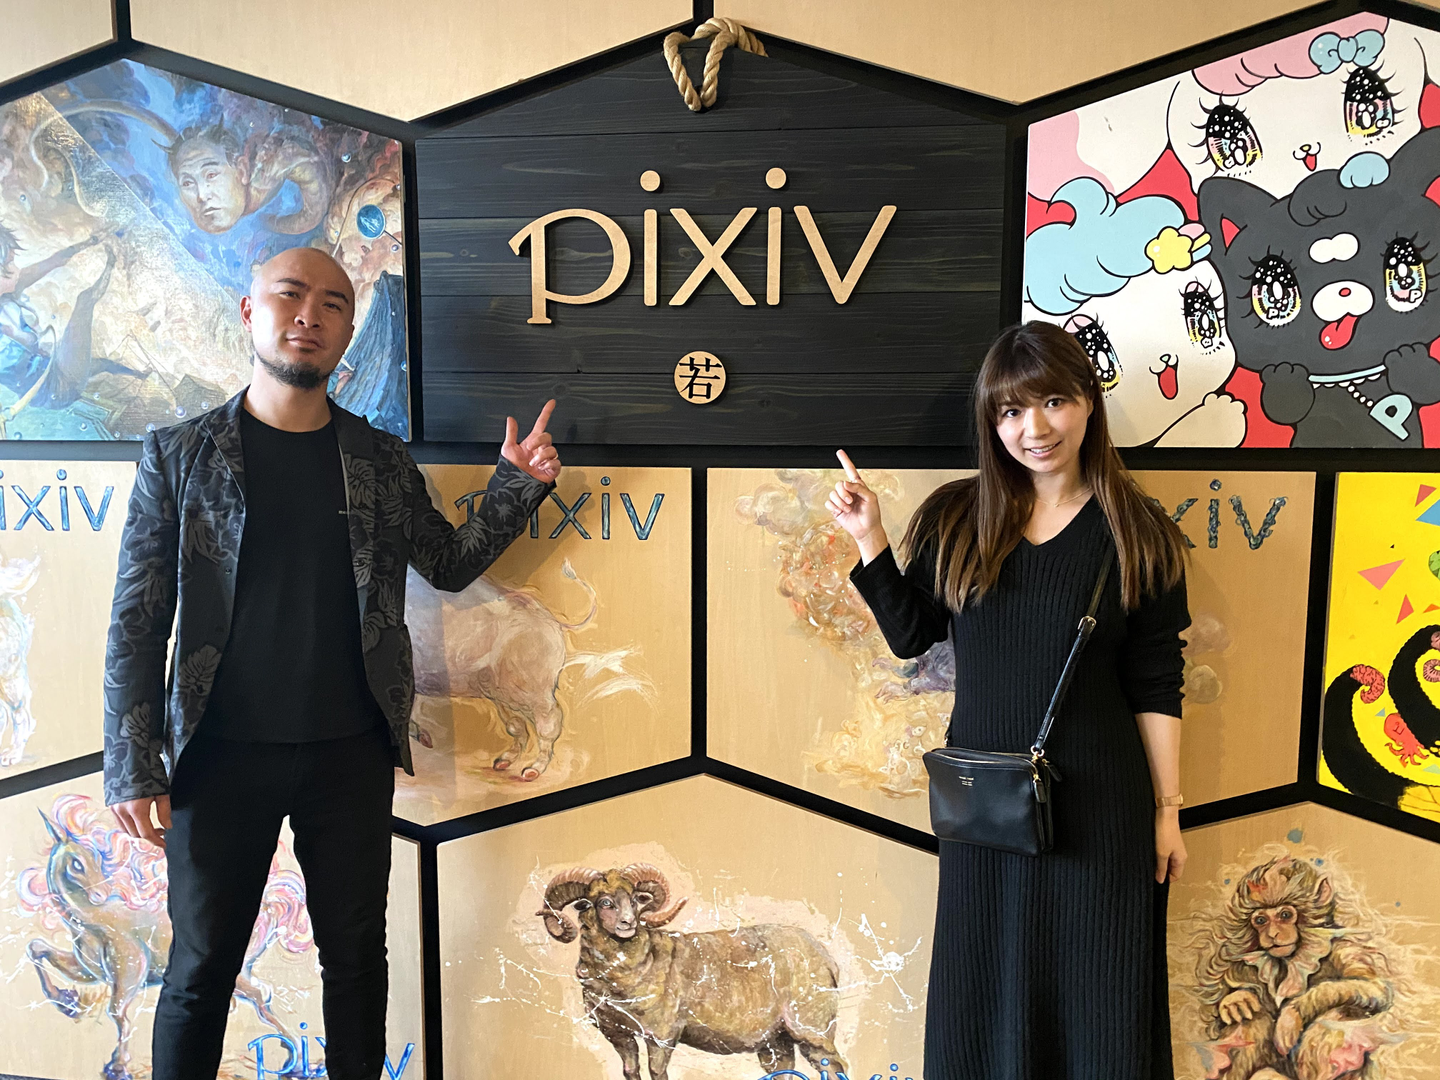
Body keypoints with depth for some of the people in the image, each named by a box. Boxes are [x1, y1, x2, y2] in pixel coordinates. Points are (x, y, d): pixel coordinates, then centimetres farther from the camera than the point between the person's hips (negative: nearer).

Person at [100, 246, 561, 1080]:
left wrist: (517, 487, -2)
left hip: (351, 755, 2)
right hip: (221, 756, -2)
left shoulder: (381, 461, 5)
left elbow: (450, 563, 12)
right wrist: (134, 766, -8)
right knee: (202, 967, 11)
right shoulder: (179, 456, -1)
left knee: (356, 956, 14)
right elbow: (137, 621, -2)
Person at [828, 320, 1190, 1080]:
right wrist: (868, 539, -7)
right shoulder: (955, 520, -1)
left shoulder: (1140, 534, -5)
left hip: (1098, 802, -2)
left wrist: (1168, 809, -1)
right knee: (986, 985, 17)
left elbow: (1155, 686, -3)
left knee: (1096, 990, 12)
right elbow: (910, 634, 3)